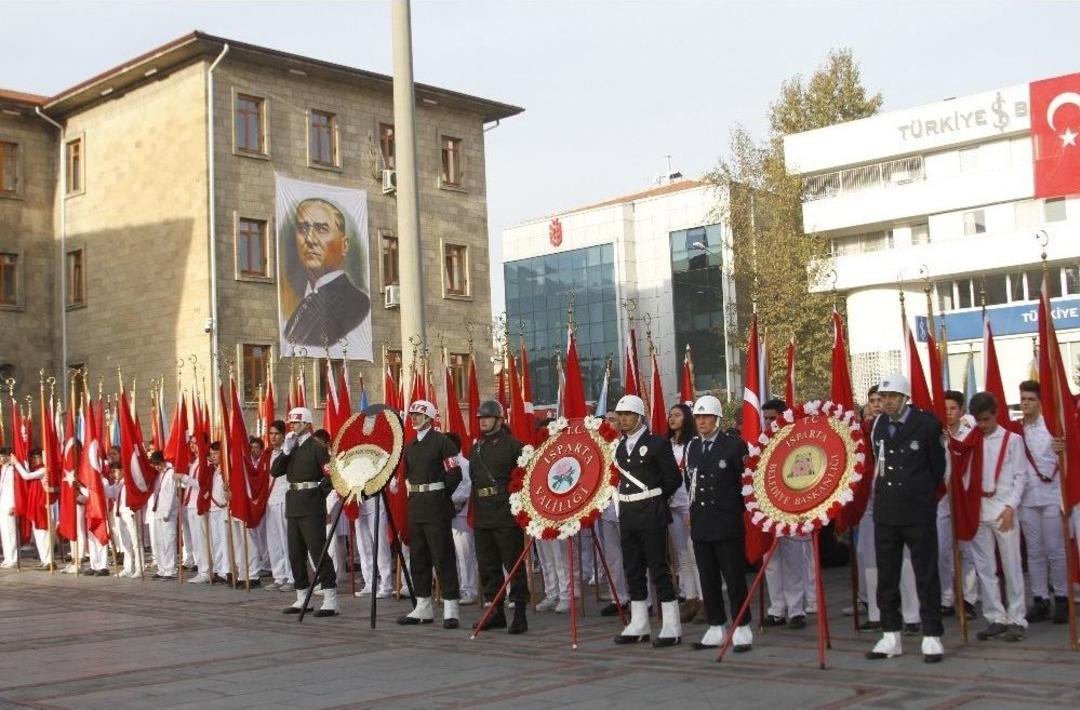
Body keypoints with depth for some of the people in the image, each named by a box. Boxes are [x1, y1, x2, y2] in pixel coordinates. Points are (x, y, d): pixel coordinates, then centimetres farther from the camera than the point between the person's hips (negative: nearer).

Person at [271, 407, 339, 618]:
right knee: (296, 552, 11)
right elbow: (275, 471, 5)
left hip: (312, 506, -8)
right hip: (293, 505, 8)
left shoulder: (317, 447, -7)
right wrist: (286, 450, -4)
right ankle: (302, 598, 20)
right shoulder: (291, 448, 14)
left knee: (318, 551, -9)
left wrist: (320, 491, -11)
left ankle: (330, 601, -8)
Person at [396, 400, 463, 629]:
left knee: (443, 557, -6)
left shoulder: (441, 441, -7)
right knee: (417, 557, 11)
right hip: (415, 508, 8)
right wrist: (414, 496, 12)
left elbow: (454, 475, -10)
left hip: (436, 508, -8)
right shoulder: (410, 446, 15)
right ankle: (423, 607, 19)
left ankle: (450, 609, -4)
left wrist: (440, 497, -5)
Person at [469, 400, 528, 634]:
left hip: (506, 514, -7)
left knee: (513, 563, -3)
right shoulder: (476, 447, 15)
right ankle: (496, 613, 21)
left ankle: (520, 614, 1)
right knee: (488, 564, 11)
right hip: (482, 515, 7)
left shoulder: (512, 444, -5)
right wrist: (474, 507, 15)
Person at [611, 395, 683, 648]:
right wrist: (631, 499, 9)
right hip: (627, 514, 7)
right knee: (632, 569, 12)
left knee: (658, 569, -5)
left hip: (651, 515, -7)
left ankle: (671, 629, 0)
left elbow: (674, 479, -7)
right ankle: (638, 626, 21)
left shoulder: (657, 443, -8)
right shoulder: (620, 446, 13)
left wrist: (653, 499, 2)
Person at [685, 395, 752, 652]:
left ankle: (742, 630, 6)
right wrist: (693, 508, 13)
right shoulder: (691, 447, 12)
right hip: (700, 523, 6)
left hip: (727, 524, -5)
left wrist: (736, 509, -6)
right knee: (708, 580, 9)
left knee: (735, 579, -1)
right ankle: (716, 629, 17)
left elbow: (747, 480, -4)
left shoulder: (734, 445, -5)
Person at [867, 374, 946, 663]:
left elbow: (938, 466, 3)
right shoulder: (878, 427, 7)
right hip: (885, 512, 5)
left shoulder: (927, 424, -7)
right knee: (886, 576, 8)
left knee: (926, 574, 2)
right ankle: (891, 636, 17)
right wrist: (884, 493, 14)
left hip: (919, 512, -5)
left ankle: (931, 636, 8)